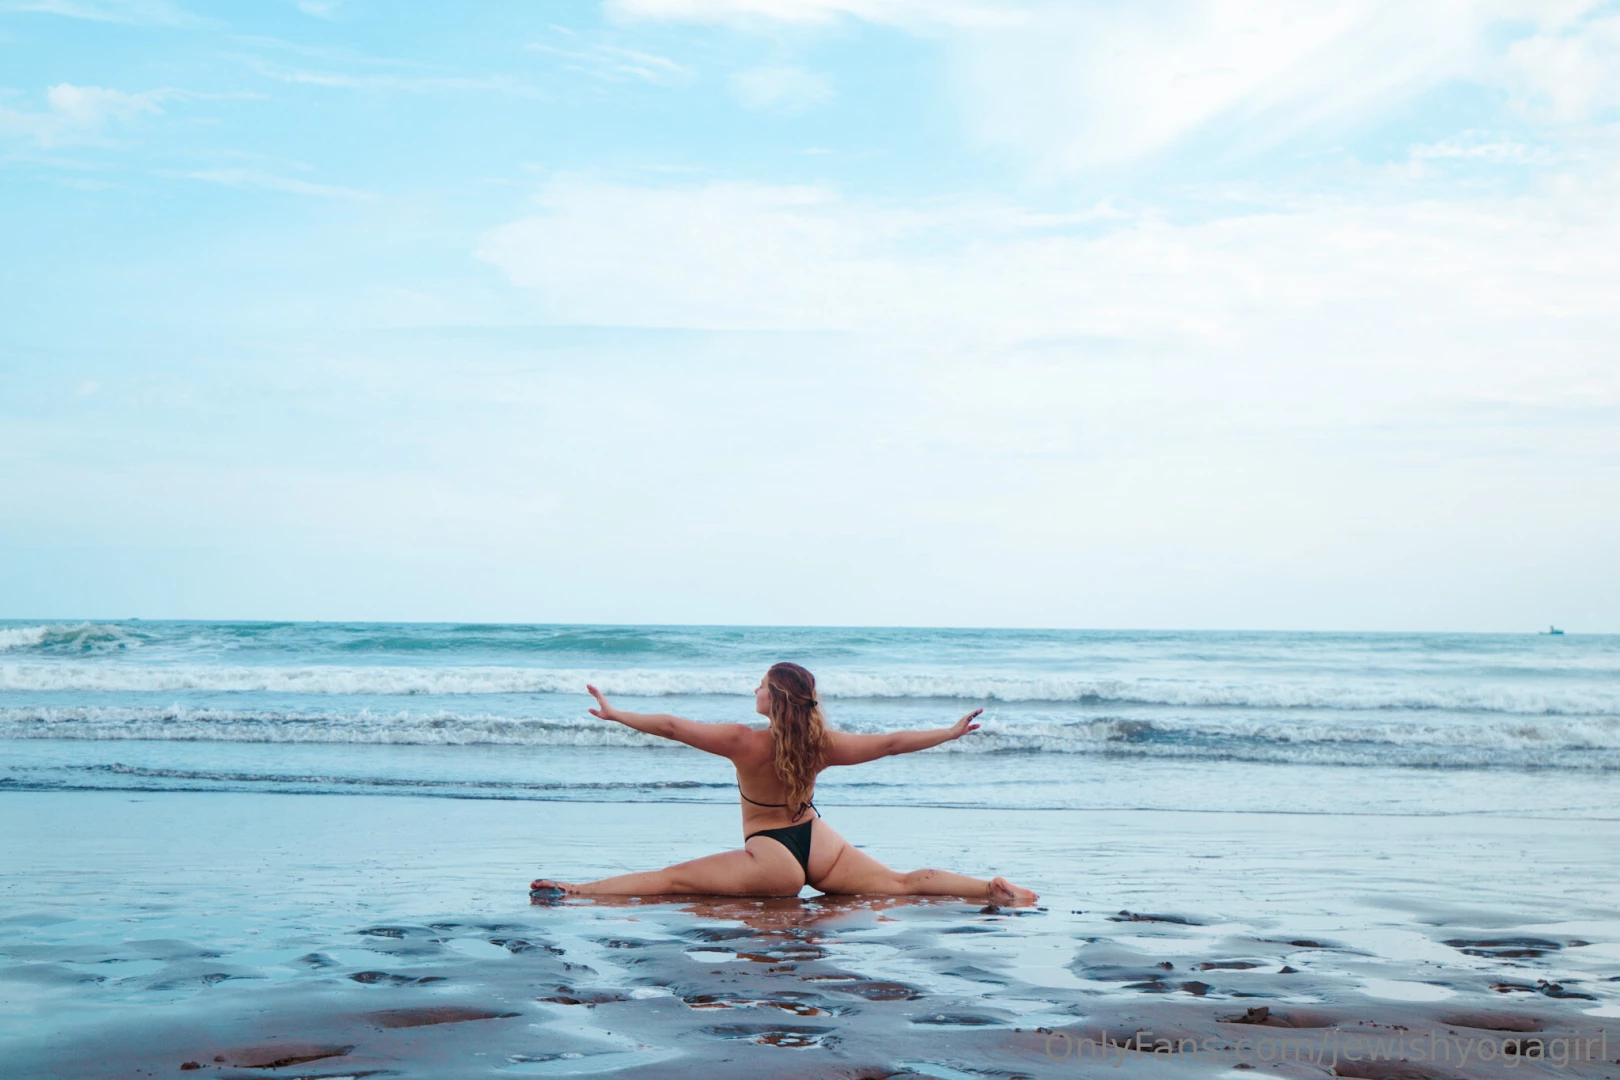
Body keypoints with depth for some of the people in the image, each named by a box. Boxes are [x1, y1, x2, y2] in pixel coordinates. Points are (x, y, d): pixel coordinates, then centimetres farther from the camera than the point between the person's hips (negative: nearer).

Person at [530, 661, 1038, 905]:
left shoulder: (745, 742, -15)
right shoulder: (822, 743, -3)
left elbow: (671, 726, -12)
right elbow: (891, 743, 4)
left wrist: (614, 714, -1)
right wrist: (952, 732, 16)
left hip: (772, 858, -4)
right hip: (817, 843, 4)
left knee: (672, 879, -9)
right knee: (901, 883, 2)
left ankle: (577, 892, -20)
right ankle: (994, 889, -12)